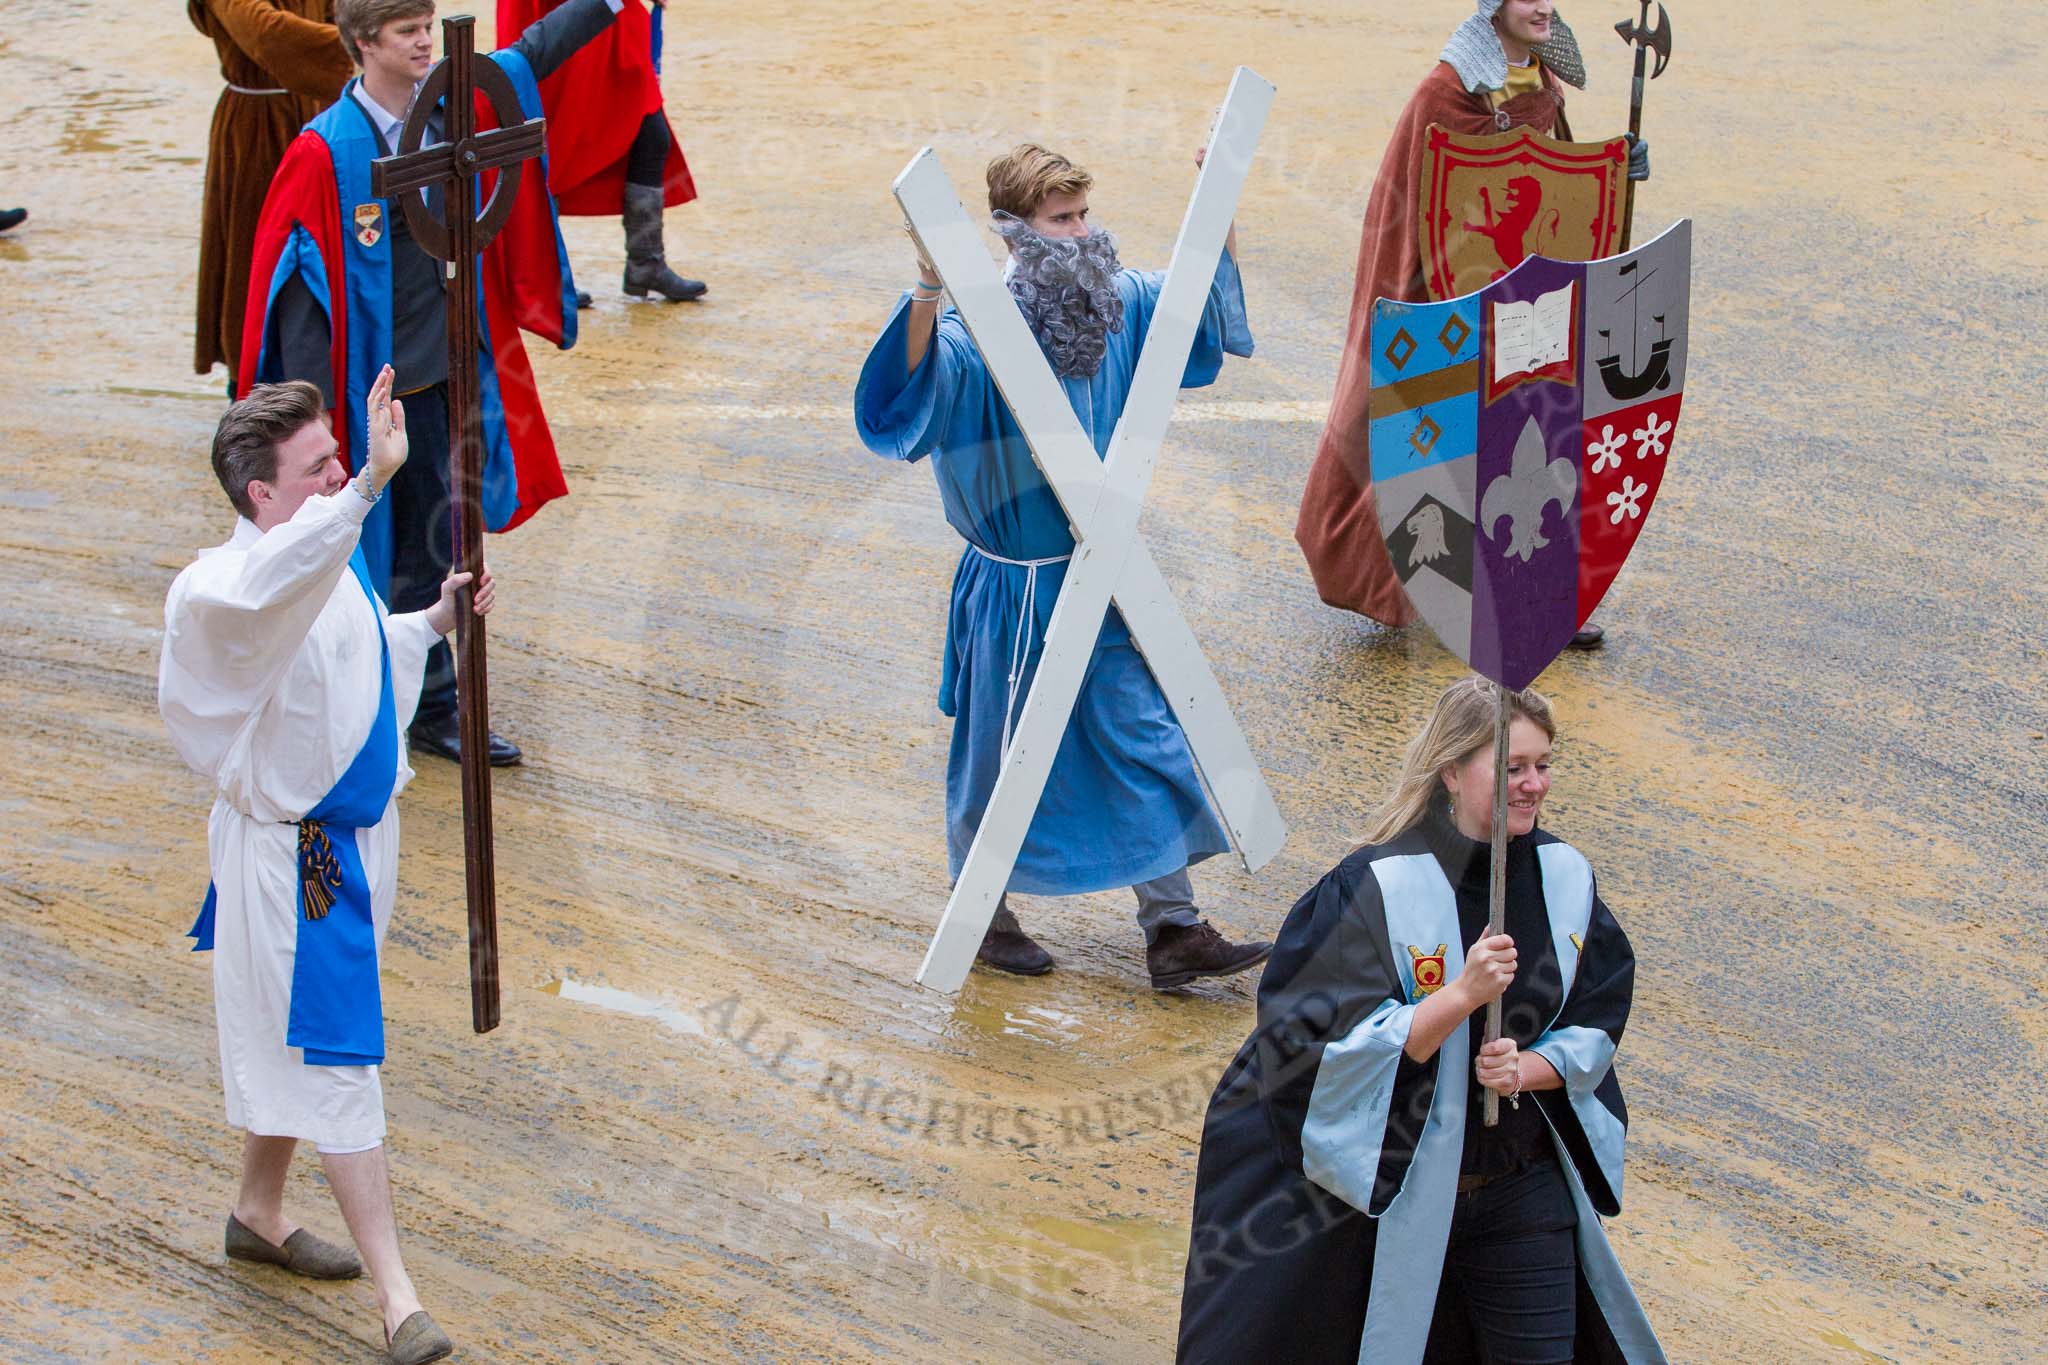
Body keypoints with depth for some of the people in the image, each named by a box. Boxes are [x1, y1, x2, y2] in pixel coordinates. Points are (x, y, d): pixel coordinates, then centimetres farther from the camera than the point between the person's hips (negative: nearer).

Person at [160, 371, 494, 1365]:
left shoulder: (330, 560, 3)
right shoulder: (222, 587, -26)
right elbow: (268, 593, -53)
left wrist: (434, 623, 8)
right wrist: (370, 484, -62)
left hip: (352, 832, 9)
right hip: (290, 857, -9)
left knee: (292, 1042, 23)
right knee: (333, 1059, -4)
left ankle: (259, 1214, 43)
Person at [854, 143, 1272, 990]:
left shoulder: (1120, 308, -1)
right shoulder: (980, 337, -23)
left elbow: (1206, 303, 18)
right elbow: (901, 406, -41)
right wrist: (928, 295, -53)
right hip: (1016, 592, -6)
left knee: (1147, 741, 9)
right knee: (1002, 757, 11)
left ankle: (1172, 928, 19)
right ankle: (982, 910, 34)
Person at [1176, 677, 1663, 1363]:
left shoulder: (1565, 876, -2)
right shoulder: (1377, 887, -17)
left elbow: (1595, 1023, 6)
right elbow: (1344, 1051, -21)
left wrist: (1531, 1068, -13)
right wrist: (1462, 994, -31)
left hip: (1524, 1187, 4)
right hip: (1391, 1190, -4)